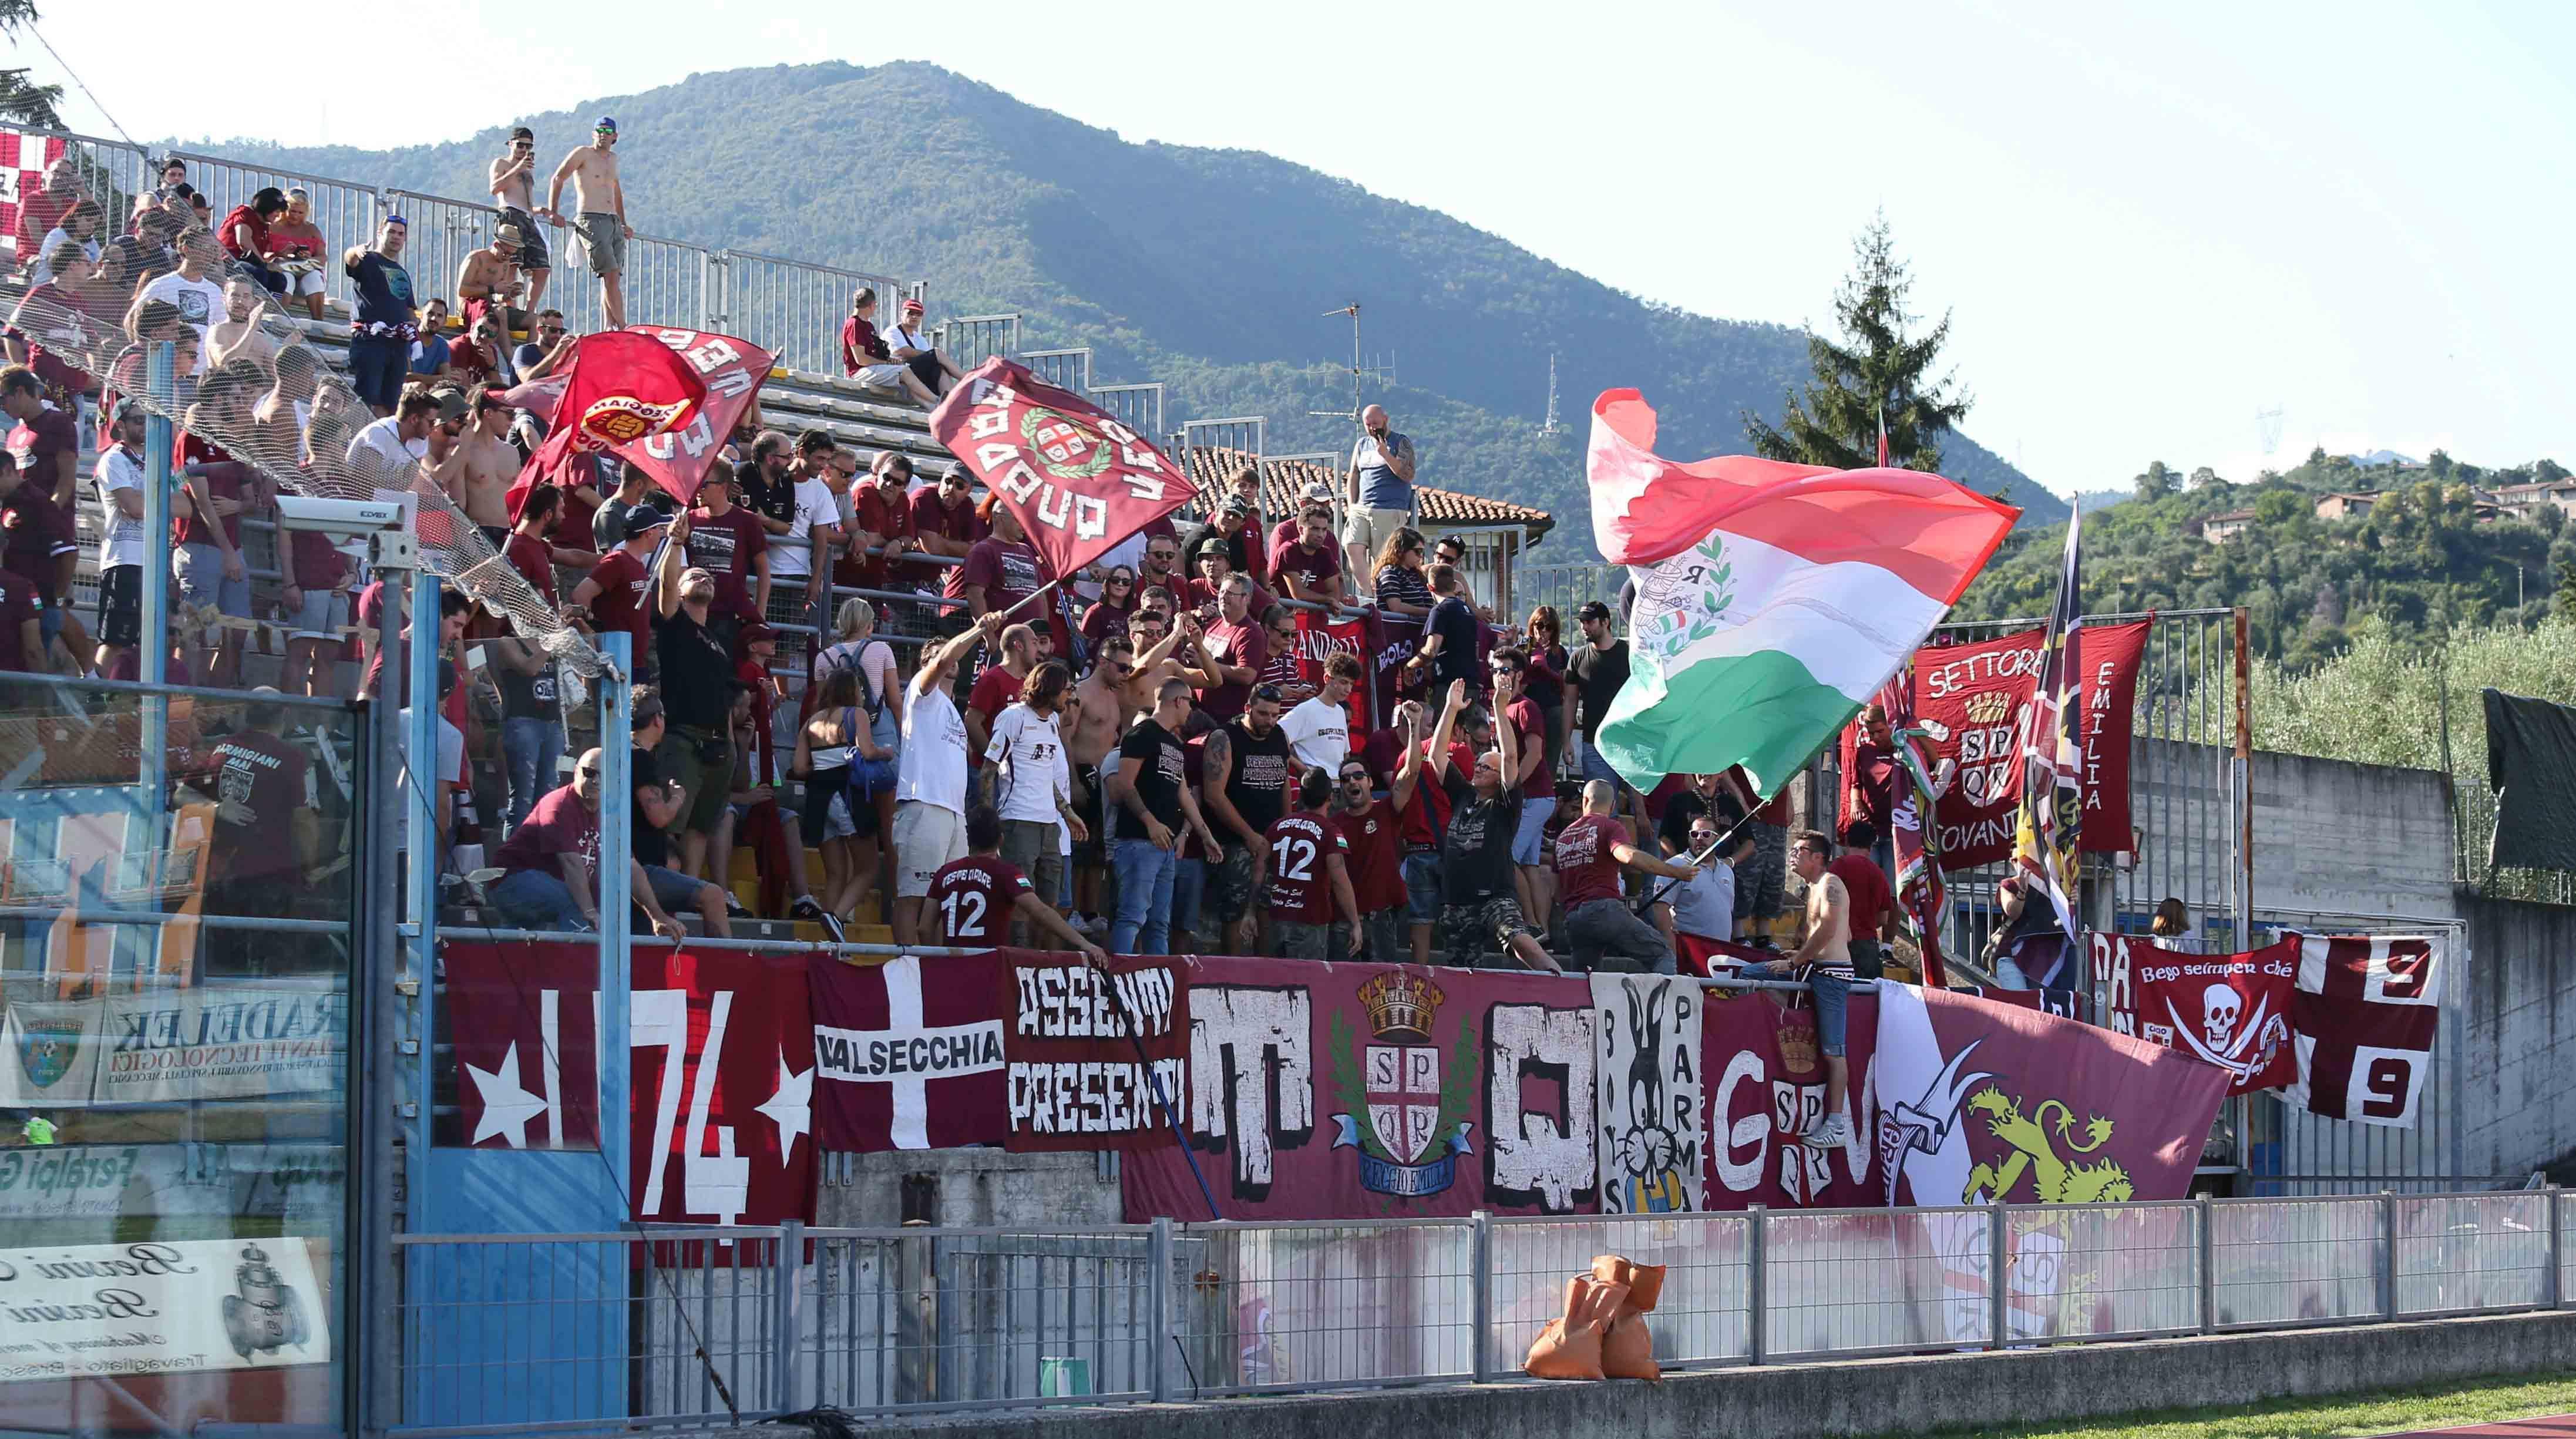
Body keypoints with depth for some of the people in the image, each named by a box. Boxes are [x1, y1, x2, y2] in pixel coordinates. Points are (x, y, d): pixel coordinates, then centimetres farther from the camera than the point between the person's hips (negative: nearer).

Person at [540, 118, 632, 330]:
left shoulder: (612, 159, 21)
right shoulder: (583, 154, 1)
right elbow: (557, 179, 0)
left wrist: (623, 224, 30)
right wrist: (553, 212, -9)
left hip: (614, 223, 7)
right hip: (591, 221, -7)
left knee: (613, 280, -1)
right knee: (611, 275, -16)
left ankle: (611, 329, -3)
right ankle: (622, 329, -19)